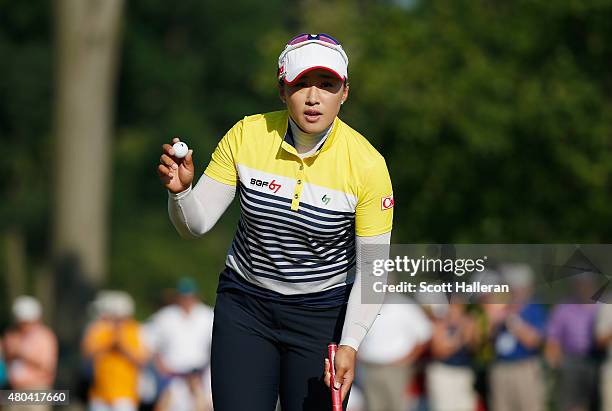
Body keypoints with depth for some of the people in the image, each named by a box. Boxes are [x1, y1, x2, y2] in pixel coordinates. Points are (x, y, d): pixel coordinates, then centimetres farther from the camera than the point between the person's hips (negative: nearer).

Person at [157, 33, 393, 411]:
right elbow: (196, 225, -5)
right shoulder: (245, 136, -11)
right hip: (245, 306, 1)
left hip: (323, 316, -1)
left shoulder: (367, 164, -17)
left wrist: (350, 344, -24)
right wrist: (180, 191, -28)